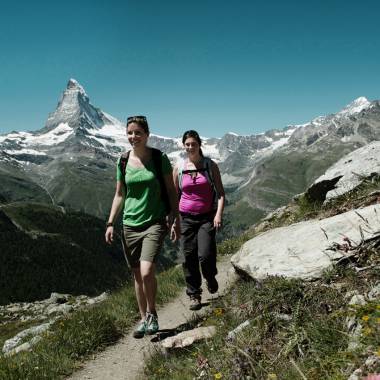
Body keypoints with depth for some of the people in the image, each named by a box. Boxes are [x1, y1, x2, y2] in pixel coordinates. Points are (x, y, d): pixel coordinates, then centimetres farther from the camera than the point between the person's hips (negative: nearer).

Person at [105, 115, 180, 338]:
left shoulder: (159, 158, -4)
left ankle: (152, 314, 7)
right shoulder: (123, 161, 5)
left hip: (154, 223, -4)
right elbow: (119, 195, 12)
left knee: (147, 272, -18)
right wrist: (110, 223, 6)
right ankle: (144, 319, 27)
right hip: (130, 225, 4)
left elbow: (171, 191, 0)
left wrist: (176, 220, -4)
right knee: (137, 275, 10)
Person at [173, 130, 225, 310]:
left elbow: (220, 192, 0)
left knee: (205, 255, -13)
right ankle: (194, 295, 18)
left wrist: (219, 214, -13)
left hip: (207, 217, -1)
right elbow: (174, 196, 10)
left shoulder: (210, 165, 0)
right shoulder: (178, 168, 3)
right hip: (186, 217, 2)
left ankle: (210, 277, 22)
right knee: (189, 258, 2)